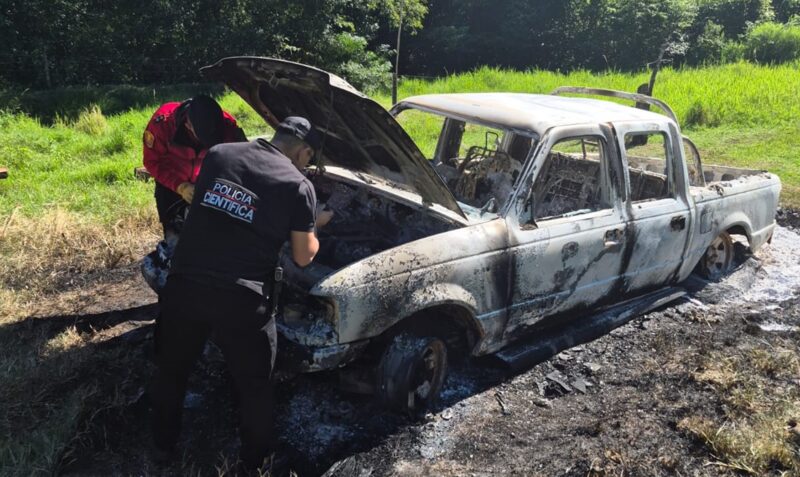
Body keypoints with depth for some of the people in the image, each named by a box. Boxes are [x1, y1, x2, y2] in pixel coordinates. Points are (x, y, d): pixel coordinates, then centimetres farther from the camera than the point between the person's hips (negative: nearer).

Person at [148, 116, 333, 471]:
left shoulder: (217, 155, 9)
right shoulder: (298, 186, -3)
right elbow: (303, 257, 2)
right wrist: (315, 226, 23)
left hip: (184, 284, 4)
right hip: (240, 299, -4)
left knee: (171, 369, 27)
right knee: (255, 385, 19)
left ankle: (163, 444, 48)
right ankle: (255, 461, 36)